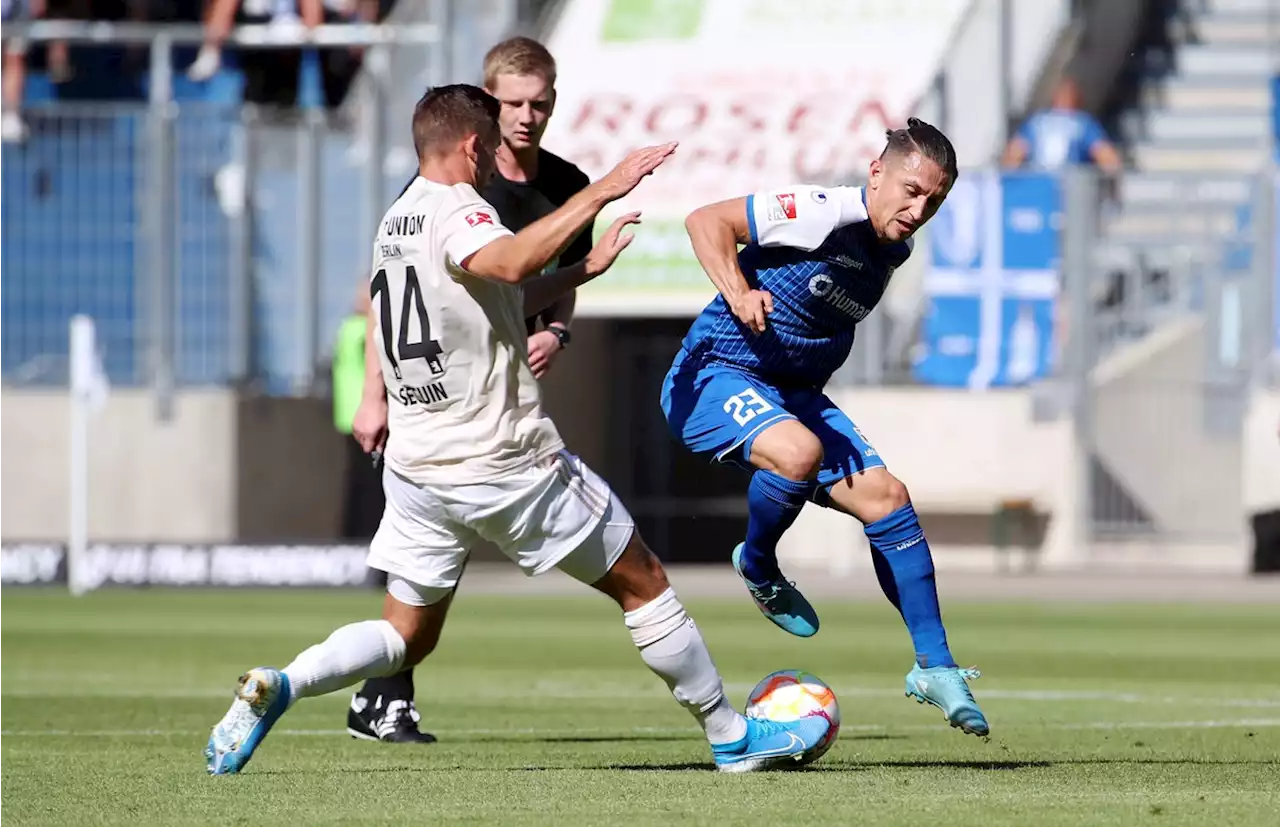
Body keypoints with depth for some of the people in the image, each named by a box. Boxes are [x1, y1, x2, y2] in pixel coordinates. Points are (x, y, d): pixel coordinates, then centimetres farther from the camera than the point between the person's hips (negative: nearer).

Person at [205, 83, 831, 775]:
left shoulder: (396, 219, 14)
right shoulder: (456, 209, -14)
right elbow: (509, 261, -37)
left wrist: (581, 271, 29)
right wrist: (600, 194, -35)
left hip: (416, 464, 8)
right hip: (505, 460, -8)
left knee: (407, 634, 13)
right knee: (644, 584, 7)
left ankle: (278, 686, -12)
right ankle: (730, 736, 13)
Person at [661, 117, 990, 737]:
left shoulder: (893, 250, 6)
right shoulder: (824, 215, -21)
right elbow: (707, 221, -20)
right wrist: (738, 295, -33)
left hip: (794, 394, 8)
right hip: (713, 377, -8)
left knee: (886, 499, -4)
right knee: (799, 452, -36)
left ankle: (935, 666, 5)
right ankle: (757, 565, -5)